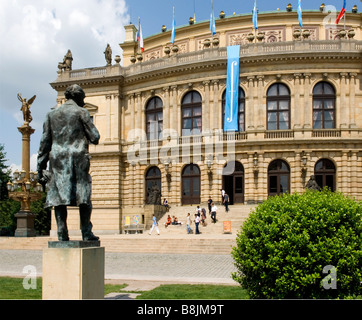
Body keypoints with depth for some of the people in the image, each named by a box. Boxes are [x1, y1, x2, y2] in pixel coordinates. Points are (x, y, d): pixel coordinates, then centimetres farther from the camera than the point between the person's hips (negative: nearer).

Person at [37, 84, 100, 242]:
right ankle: (86, 233, -3)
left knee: (59, 199, 1)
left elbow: (44, 143, 11)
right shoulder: (81, 112, 4)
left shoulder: (52, 114, 15)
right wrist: (86, 136, 23)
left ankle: (62, 234, -5)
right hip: (78, 159, -3)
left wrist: (40, 168, 12)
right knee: (84, 198, 2)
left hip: (57, 160, 3)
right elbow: (95, 137, -2)